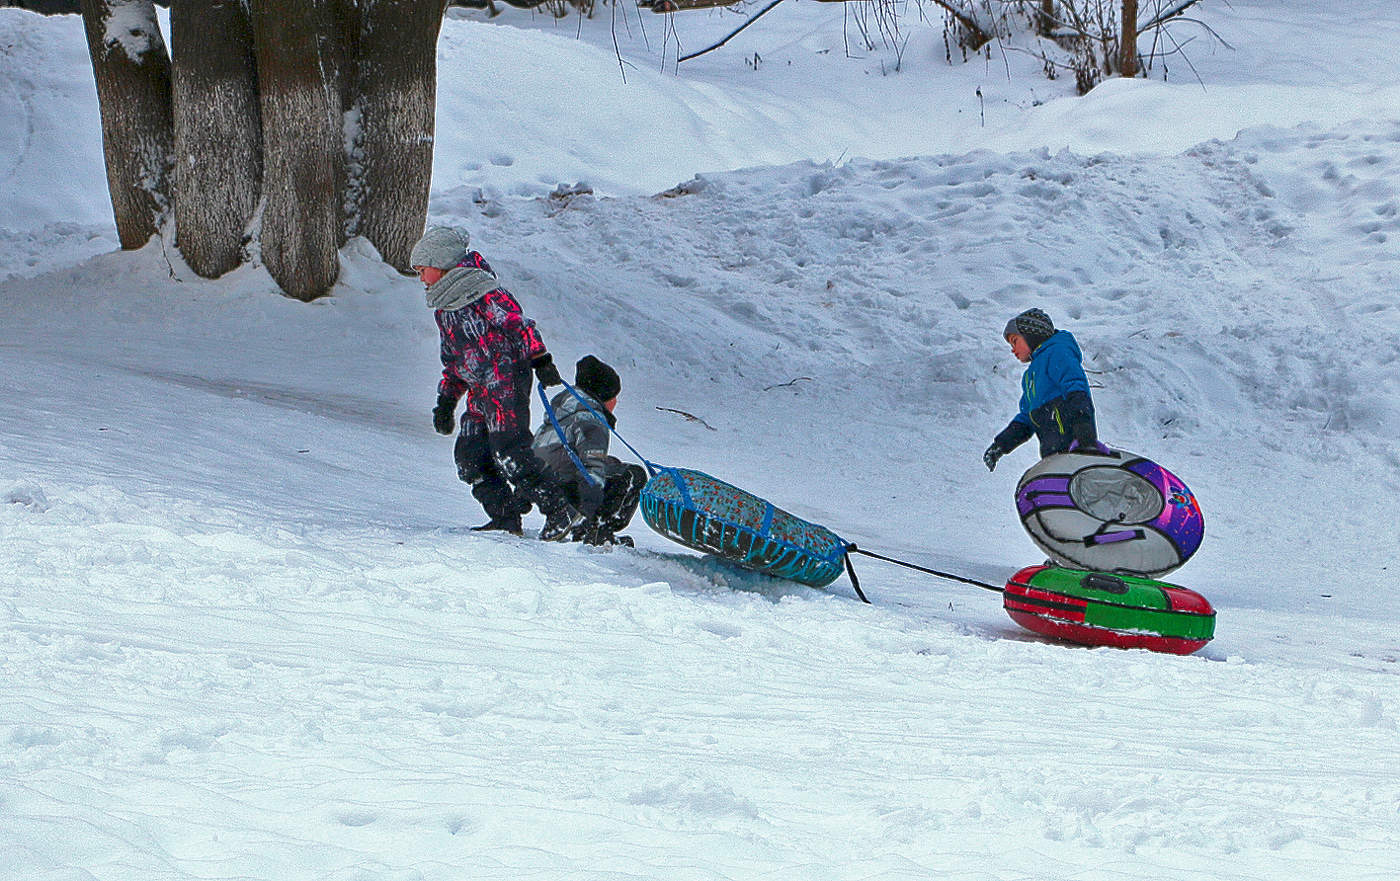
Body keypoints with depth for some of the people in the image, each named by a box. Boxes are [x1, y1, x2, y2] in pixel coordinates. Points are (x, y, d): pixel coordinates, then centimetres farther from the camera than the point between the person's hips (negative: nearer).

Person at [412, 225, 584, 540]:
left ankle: (560, 511, -16)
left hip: (507, 381, -10)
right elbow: (452, 359, 27)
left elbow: (518, 322, -16)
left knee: (508, 453, -18)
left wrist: (540, 360, -24)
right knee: (469, 457, 3)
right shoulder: (442, 308, 19)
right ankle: (505, 518, 8)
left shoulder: (482, 292, -10)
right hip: (480, 393, 10)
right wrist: (447, 399, 22)